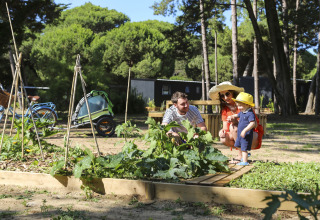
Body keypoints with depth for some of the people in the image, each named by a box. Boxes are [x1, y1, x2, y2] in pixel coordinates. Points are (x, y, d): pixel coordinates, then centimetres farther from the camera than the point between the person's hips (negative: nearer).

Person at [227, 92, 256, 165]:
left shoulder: (250, 113, -20)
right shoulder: (242, 112, 10)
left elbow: (253, 123, -30)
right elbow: (237, 115, 33)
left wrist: (245, 130, -35)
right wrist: (231, 117, 15)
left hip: (246, 135, -10)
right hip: (240, 133, 10)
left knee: (244, 148, -8)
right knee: (239, 146, 22)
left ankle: (244, 161, -2)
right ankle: (243, 157, 41)